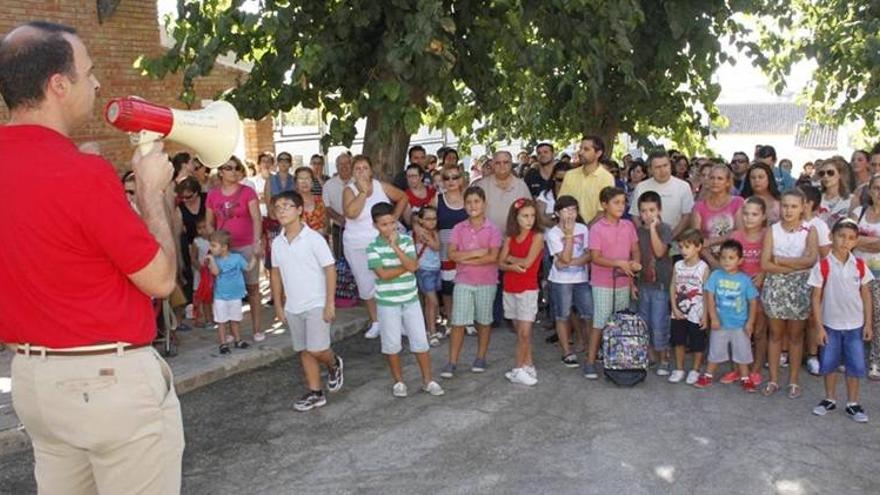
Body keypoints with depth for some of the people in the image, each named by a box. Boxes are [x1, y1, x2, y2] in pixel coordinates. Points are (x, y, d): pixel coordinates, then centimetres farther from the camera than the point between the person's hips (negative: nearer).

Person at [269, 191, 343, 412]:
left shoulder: (314, 238, -13)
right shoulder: (277, 243, 4)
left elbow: (330, 270, -12)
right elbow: (276, 274, 12)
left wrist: (330, 304, -14)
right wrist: (278, 305, 11)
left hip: (316, 305, -5)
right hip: (292, 307, 6)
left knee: (316, 350, -10)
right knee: (304, 351, 10)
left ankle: (334, 364, 23)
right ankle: (315, 393, 22)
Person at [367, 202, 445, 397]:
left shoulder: (406, 240, -3)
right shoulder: (373, 247, -10)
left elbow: (413, 266, -16)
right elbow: (383, 274, -19)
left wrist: (395, 246, -20)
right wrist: (406, 267, -14)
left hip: (411, 299, 2)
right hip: (387, 303, -2)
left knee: (420, 341, 7)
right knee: (392, 344, 10)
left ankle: (428, 380, 19)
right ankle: (398, 381, 26)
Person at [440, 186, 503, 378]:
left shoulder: (492, 229, -5)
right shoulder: (458, 229, 1)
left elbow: (492, 257, -16)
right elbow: (452, 254, -9)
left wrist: (465, 259, -13)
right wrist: (477, 252, -16)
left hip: (486, 283, -1)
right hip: (463, 282, 1)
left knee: (483, 321, 12)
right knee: (458, 322, 0)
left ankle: (480, 358, 26)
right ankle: (452, 363, 5)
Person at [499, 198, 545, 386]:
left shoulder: (537, 236, -7)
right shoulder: (510, 237, 7)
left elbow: (527, 262, -16)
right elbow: (501, 263, 1)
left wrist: (510, 258, -1)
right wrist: (512, 266, -19)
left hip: (528, 289, -5)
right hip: (509, 288, 5)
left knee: (524, 332, -7)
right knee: (519, 331, 10)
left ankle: (518, 370, 3)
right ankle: (528, 365, 20)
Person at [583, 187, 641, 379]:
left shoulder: (628, 226, 4)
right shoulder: (597, 228, -11)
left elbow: (635, 251, 8)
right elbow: (595, 258, -16)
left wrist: (634, 263, -14)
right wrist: (619, 263, -27)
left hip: (623, 282, 5)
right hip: (602, 283, -5)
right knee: (600, 322, -2)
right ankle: (590, 362, 6)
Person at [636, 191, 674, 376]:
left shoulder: (665, 229, -9)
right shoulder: (638, 231, 5)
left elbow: (659, 252, -22)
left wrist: (653, 228, -24)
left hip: (660, 284, -5)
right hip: (643, 283, 5)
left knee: (659, 324, -3)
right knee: (645, 322, 13)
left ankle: (664, 359, 11)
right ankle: (651, 355, 28)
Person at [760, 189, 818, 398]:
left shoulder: (809, 230, -3)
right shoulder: (772, 230, 0)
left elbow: (811, 259, -19)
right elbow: (765, 264, -9)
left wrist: (780, 260, -14)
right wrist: (796, 265, -15)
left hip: (799, 288, -1)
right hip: (775, 287, 1)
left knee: (795, 335, 9)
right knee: (776, 334, 10)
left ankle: (793, 381, 20)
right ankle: (773, 379, 19)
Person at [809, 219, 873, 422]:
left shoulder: (859, 265, -4)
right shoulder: (823, 266, -11)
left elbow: (866, 295, 4)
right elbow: (816, 297, -7)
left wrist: (868, 323, 1)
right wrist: (819, 327, -8)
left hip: (855, 325, 2)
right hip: (831, 325, -1)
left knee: (856, 365, 7)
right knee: (829, 364, 10)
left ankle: (852, 404, 22)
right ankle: (830, 400, 27)